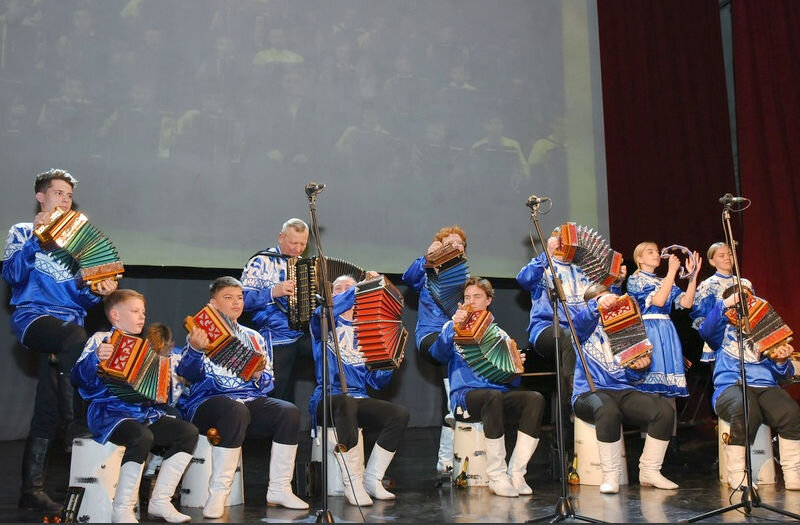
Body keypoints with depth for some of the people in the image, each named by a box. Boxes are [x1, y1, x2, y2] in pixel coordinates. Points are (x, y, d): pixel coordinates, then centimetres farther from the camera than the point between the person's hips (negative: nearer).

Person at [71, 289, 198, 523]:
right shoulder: (101, 339, 1)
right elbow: (80, 376, -12)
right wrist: (96, 358, -32)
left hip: (145, 411, 7)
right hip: (110, 411, -7)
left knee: (188, 432, -9)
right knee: (143, 437, -35)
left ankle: (160, 501, -3)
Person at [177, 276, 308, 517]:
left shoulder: (253, 337, 20)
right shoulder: (202, 333, 8)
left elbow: (267, 384, 17)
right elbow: (188, 375, -9)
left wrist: (259, 377, -7)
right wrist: (195, 350, -29)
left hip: (250, 400, 4)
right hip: (207, 401, -4)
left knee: (289, 412, -23)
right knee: (235, 410, -38)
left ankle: (279, 489, -12)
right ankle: (218, 493, -28)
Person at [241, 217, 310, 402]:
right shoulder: (262, 261, 0)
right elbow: (243, 299, -8)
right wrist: (273, 292, -19)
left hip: (308, 333, 5)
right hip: (278, 337, -4)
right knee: (281, 397, -6)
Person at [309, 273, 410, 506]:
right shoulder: (325, 325, 9)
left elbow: (375, 381, 15)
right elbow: (321, 312, -20)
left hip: (359, 399, 4)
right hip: (329, 398, -4)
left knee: (400, 414, -23)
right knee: (346, 403, -40)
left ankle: (372, 478, -12)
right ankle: (353, 482, -30)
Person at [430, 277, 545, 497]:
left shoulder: (499, 335, 24)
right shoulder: (454, 328, 15)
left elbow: (512, 380, 19)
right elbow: (438, 353, -7)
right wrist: (453, 326, -20)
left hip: (499, 394, 4)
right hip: (465, 396, -4)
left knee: (535, 399, -26)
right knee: (493, 396, -38)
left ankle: (516, 473, -24)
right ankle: (497, 477, -29)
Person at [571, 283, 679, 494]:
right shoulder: (586, 329, 11)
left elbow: (631, 376, 19)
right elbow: (581, 320, -18)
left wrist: (639, 367, -5)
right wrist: (598, 303, -38)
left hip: (622, 390, 5)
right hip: (590, 392, -4)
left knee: (665, 410, -21)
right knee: (608, 410, -39)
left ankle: (649, 472, -8)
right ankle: (610, 476, -24)